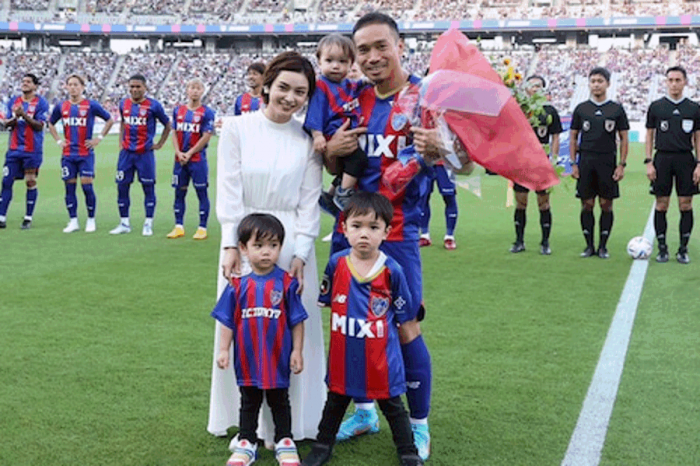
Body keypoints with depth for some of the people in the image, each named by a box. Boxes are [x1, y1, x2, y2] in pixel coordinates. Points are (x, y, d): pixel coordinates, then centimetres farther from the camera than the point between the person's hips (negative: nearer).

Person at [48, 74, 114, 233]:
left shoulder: (91, 105, -3)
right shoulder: (61, 106, 7)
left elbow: (110, 120, 5)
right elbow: (51, 123, 23)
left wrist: (99, 138, -1)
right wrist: (58, 140, 11)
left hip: (86, 153, -3)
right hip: (68, 154, 3)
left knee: (87, 186, -6)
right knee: (69, 187, 4)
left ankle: (91, 220, 7)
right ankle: (73, 221, 11)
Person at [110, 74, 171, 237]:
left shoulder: (153, 105, -6)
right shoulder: (123, 104, 7)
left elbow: (167, 125, 5)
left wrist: (159, 144, 2)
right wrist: (121, 141, 14)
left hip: (145, 153, -4)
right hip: (126, 153, 4)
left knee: (148, 187, 1)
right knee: (122, 187, 4)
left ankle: (148, 224, 9)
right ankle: (124, 223, 15)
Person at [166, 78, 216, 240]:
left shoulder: (206, 112, -3)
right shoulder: (178, 110, 10)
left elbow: (206, 137, -8)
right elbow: (175, 133, 11)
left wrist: (189, 154, -11)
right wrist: (178, 152, -4)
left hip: (198, 159, -5)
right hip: (180, 159, 5)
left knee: (202, 192, -1)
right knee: (179, 192, 8)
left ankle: (202, 228, 4)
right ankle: (179, 227, 15)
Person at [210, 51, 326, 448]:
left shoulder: (308, 139, 2)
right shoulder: (237, 128, -1)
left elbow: (310, 202, 0)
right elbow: (229, 191, -4)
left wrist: (300, 254, -8)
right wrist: (232, 244, -10)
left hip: (293, 242, 1)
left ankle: (290, 422, 15)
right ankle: (246, 422, 19)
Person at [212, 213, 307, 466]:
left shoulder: (287, 283, -11)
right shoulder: (239, 285, -8)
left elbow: (297, 321, -5)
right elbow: (227, 321, 0)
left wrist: (297, 351, -4)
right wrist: (223, 350, -2)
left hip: (278, 357, -1)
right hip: (248, 358, 1)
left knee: (279, 401, 15)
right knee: (249, 402, 17)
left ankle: (284, 442, 30)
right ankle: (247, 443, 30)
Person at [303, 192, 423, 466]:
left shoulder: (392, 270, -14)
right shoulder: (336, 263, -9)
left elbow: (403, 314, -1)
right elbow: (326, 300, 7)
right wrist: (347, 325, 6)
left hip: (381, 357, -2)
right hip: (343, 355, 2)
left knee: (392, 405, 13)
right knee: (336, 401, 21)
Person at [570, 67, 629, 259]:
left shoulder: (616, 109, 4)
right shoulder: (581, 109, 7)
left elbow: (624, 139, 5)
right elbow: (573, 137, 10)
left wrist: (622, 165, -2)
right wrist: (573, 163, 2)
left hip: (607, 162, -1)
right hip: (586, 161, 1)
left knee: (606, 205, 2)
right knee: (587, 205, 2)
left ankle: (603, 246, 11)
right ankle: (589, 245, 11)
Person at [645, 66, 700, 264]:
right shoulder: (656, 106, 5)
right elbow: (649, 135, 6)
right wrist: (648, 162, -2)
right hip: (662, 159, -1)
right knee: (661, 205, 1)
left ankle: (683, 249, 10)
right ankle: (662, 249, 10)